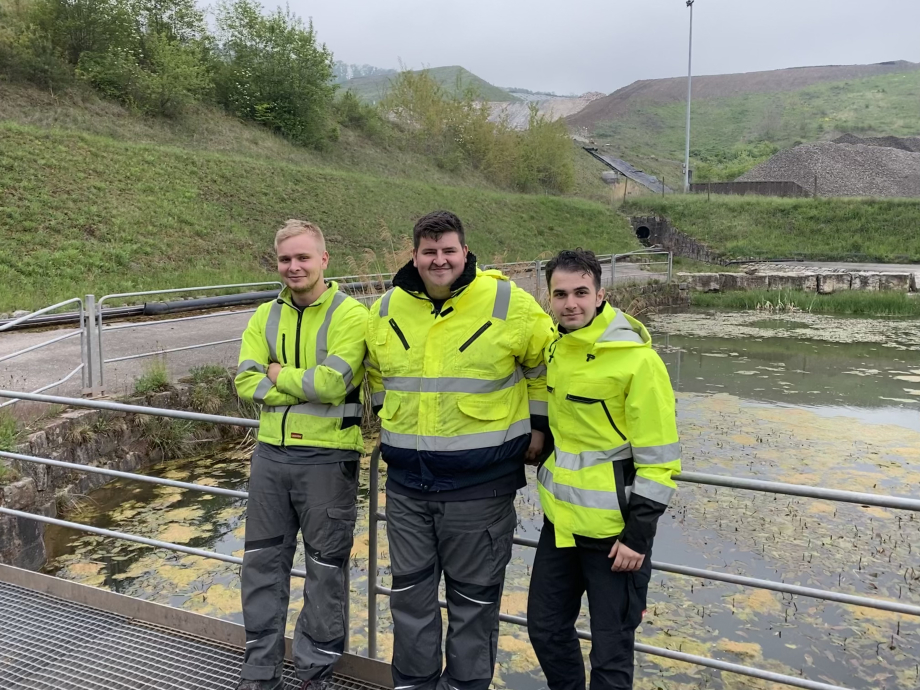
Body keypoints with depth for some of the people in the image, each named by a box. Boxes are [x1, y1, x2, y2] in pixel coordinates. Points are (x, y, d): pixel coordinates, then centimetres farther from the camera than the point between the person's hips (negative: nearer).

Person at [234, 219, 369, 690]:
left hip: (328, 458, -5)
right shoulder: (266, 316, 7)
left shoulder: (350, 315, -11)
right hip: (271, 455, 6)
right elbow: (244, 381, -3)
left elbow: (333, 383, -23)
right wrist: (306, 388, -14)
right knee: (263, 562, 15)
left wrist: (278, 374, -8)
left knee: (326, 568, 8)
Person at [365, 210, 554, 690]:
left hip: (480, 482, -4)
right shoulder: (387, 309, 3)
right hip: (406, 481, 4)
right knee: (410, 590, 16)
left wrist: (538, 426, 5)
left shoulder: (508, 304, -10)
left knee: (474, 596, 11)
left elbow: (545, 364, 4)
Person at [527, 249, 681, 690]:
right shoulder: (555, 346, 3)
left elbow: (658, 456, -16)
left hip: (614, 528, -7)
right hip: (561, 521, 7)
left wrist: (639, 533, -15)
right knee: (546, 627, 19)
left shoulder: (636, 359, -18)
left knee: (610, 649, 7)